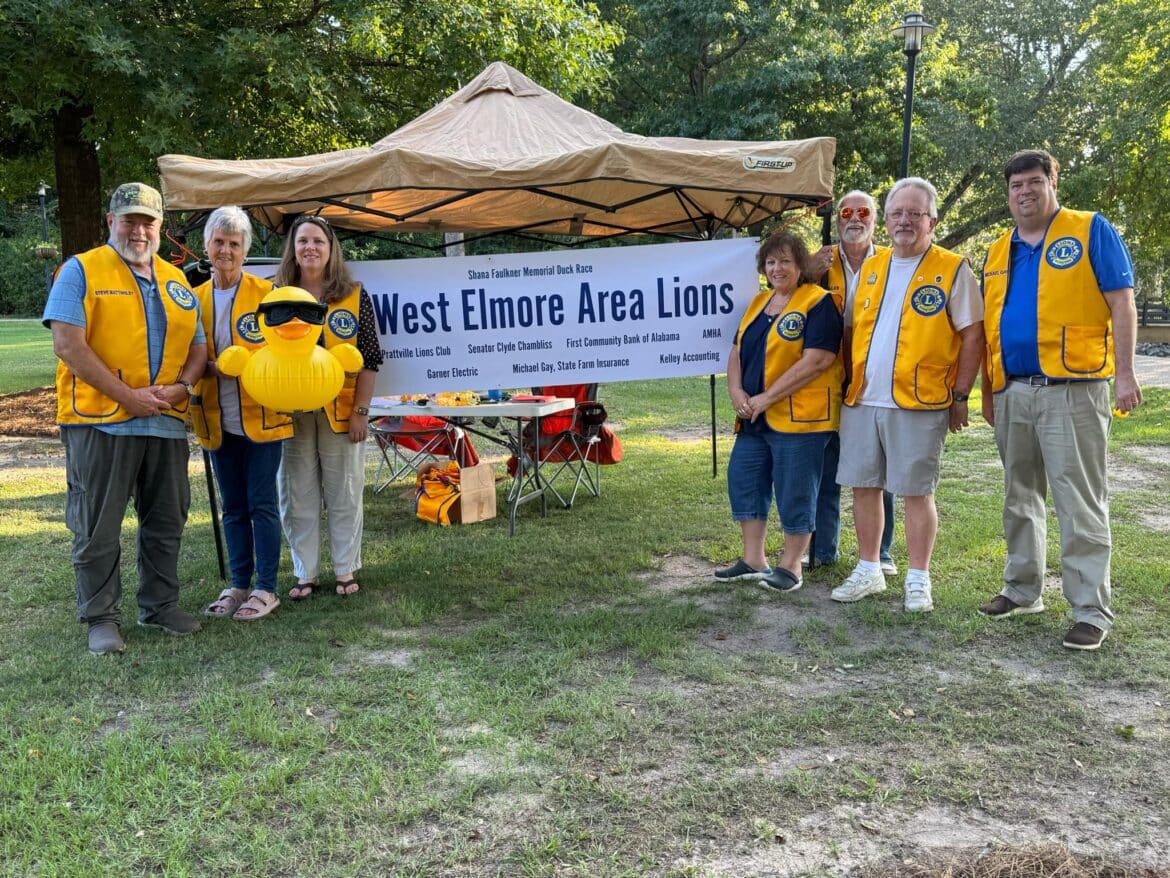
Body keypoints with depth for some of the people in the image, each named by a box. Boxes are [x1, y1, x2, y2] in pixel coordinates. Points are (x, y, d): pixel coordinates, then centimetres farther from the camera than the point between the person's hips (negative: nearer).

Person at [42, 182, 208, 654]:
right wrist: (126, 395, -16)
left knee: (166, 522, 13)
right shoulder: (82, 271, -2)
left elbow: (197, 345, 16)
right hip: (100, 420, -5)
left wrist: (181, 387, -5)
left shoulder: (176, 280, 15)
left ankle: (160, 606, 26)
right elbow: (67, 343, -12)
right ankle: (101, 618, 14)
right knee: (97, 526, 2)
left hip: (166, 421, 5)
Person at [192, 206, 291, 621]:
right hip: (218, 421, 4)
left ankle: (266, 588, 9)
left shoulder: (266, 293, -3)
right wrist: (209, 368, -9)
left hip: (261, 416, -4)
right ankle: (239, 584, 22)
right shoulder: (196, 299, 9)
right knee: (233, 507, 12)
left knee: (261, 504, 0)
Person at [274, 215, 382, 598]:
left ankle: (345, 570, 18)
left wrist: (361, 410, -6)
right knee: (298, 495, 6)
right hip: (291, 411, 1)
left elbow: (369, 357, -1)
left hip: (340, 409, -1)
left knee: (344, 493, 6)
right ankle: (305, 572, 17)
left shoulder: (354, 295, 0)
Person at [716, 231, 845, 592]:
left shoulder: (818, 303, -9)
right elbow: (737, 352, 17)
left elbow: (817, 360, -19)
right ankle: (753, 560, 21)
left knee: (794, 491, 0)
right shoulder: (759, 303, 15)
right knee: (743, 479, 10)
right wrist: (736, 391, -4)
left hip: (799, 416, -8)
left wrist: (767, 397, -18)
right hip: (755, 419, 8)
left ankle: (791, 565, 14)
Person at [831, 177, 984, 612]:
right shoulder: (870, 269, 14)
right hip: (861, 401, 5)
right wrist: (851, 381, 13)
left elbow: (972, 336, -3)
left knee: (916, 492, 0)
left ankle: (918, 580, 11)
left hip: (918, 403, -5)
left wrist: (959, 397, -7)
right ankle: (868, 571, 22)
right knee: (863, 486, 9)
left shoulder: (953, 270, -2)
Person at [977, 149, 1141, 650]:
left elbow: (1122, 304, -6)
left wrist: (1124, 373, -14)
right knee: (1019, 499, 15)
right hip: (1012, 393, 6)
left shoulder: (1091, 232, -1)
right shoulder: (998, 253, 15)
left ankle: (1091, 611, 2)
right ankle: (1022, 590, 28)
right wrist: (987, 392, 16)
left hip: (1072, 389, -6)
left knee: (1080, 504, -4)